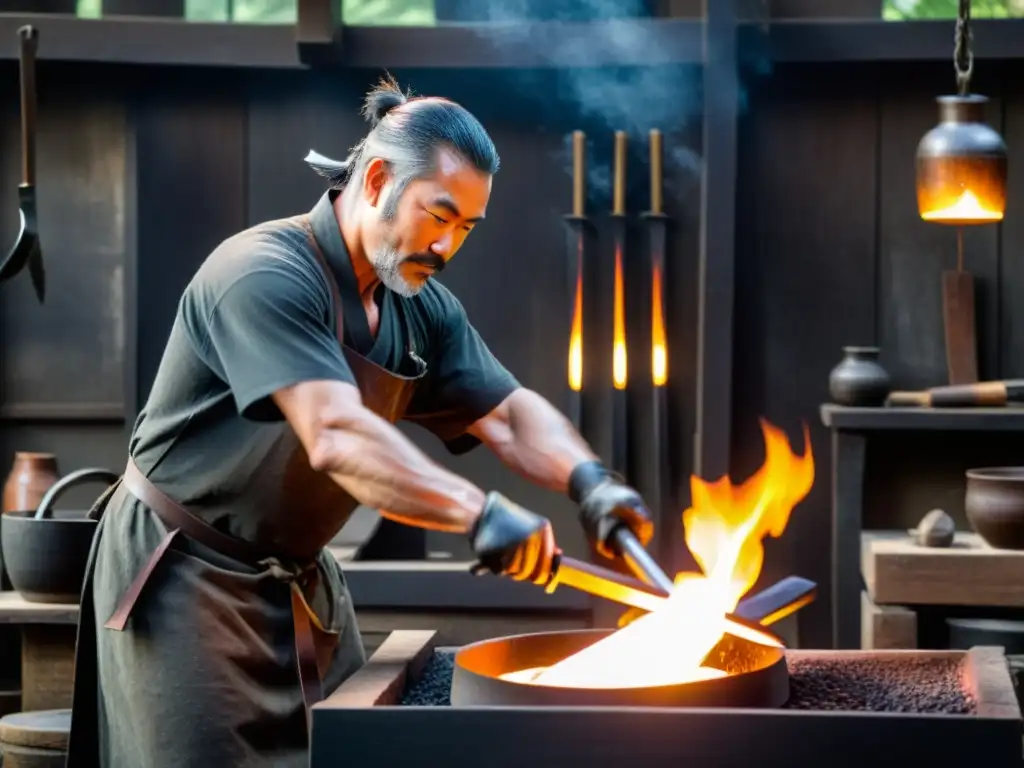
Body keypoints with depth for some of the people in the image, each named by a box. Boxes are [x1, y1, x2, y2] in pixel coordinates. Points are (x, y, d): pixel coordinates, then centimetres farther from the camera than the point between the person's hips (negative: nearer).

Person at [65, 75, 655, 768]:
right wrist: (479, 512, -44)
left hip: (299, 582, 8)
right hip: (187, 580, -8)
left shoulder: (422, 309, 2)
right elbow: (336, 439, -37)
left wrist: (585, 478, -20)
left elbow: (507, 413, 1)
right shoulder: (265, 276, -26)